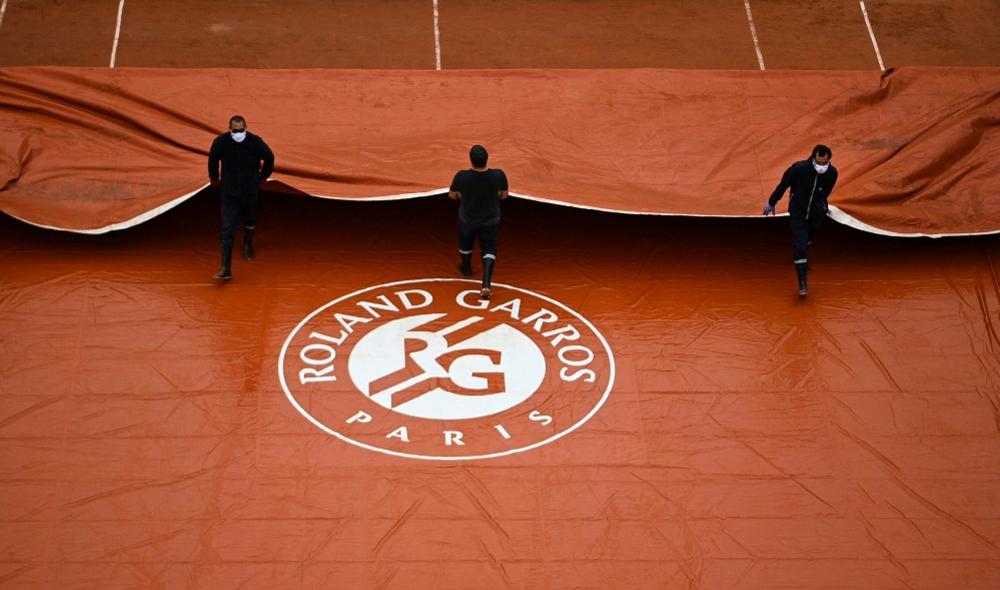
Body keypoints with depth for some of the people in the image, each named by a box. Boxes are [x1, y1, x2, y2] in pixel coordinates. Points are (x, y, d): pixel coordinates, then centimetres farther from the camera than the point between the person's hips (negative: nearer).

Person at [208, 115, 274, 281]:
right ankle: (226, 269, -9)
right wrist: (214, 178, 18)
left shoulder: (255, 142, -16)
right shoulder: (220, 142, -15)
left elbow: (269, 158, 4)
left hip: (250, 191, 1)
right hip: (229, 193, -1)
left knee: (250, 222, 21)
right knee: (227, 230, -8)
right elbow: (213, 160, 7)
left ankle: (247, 244, 57)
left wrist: (263, 177, 14)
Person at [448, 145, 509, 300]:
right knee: (489, 249, 16)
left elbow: (452, 195, -10)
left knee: (465, 244, 29)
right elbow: (504, 195, -8)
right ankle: (486, 284, 2)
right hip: (490, 220, 0)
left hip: (468, 219, 0)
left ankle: (466, 268, 54)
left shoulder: (462, 177, -30)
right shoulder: (498, 175, -27)